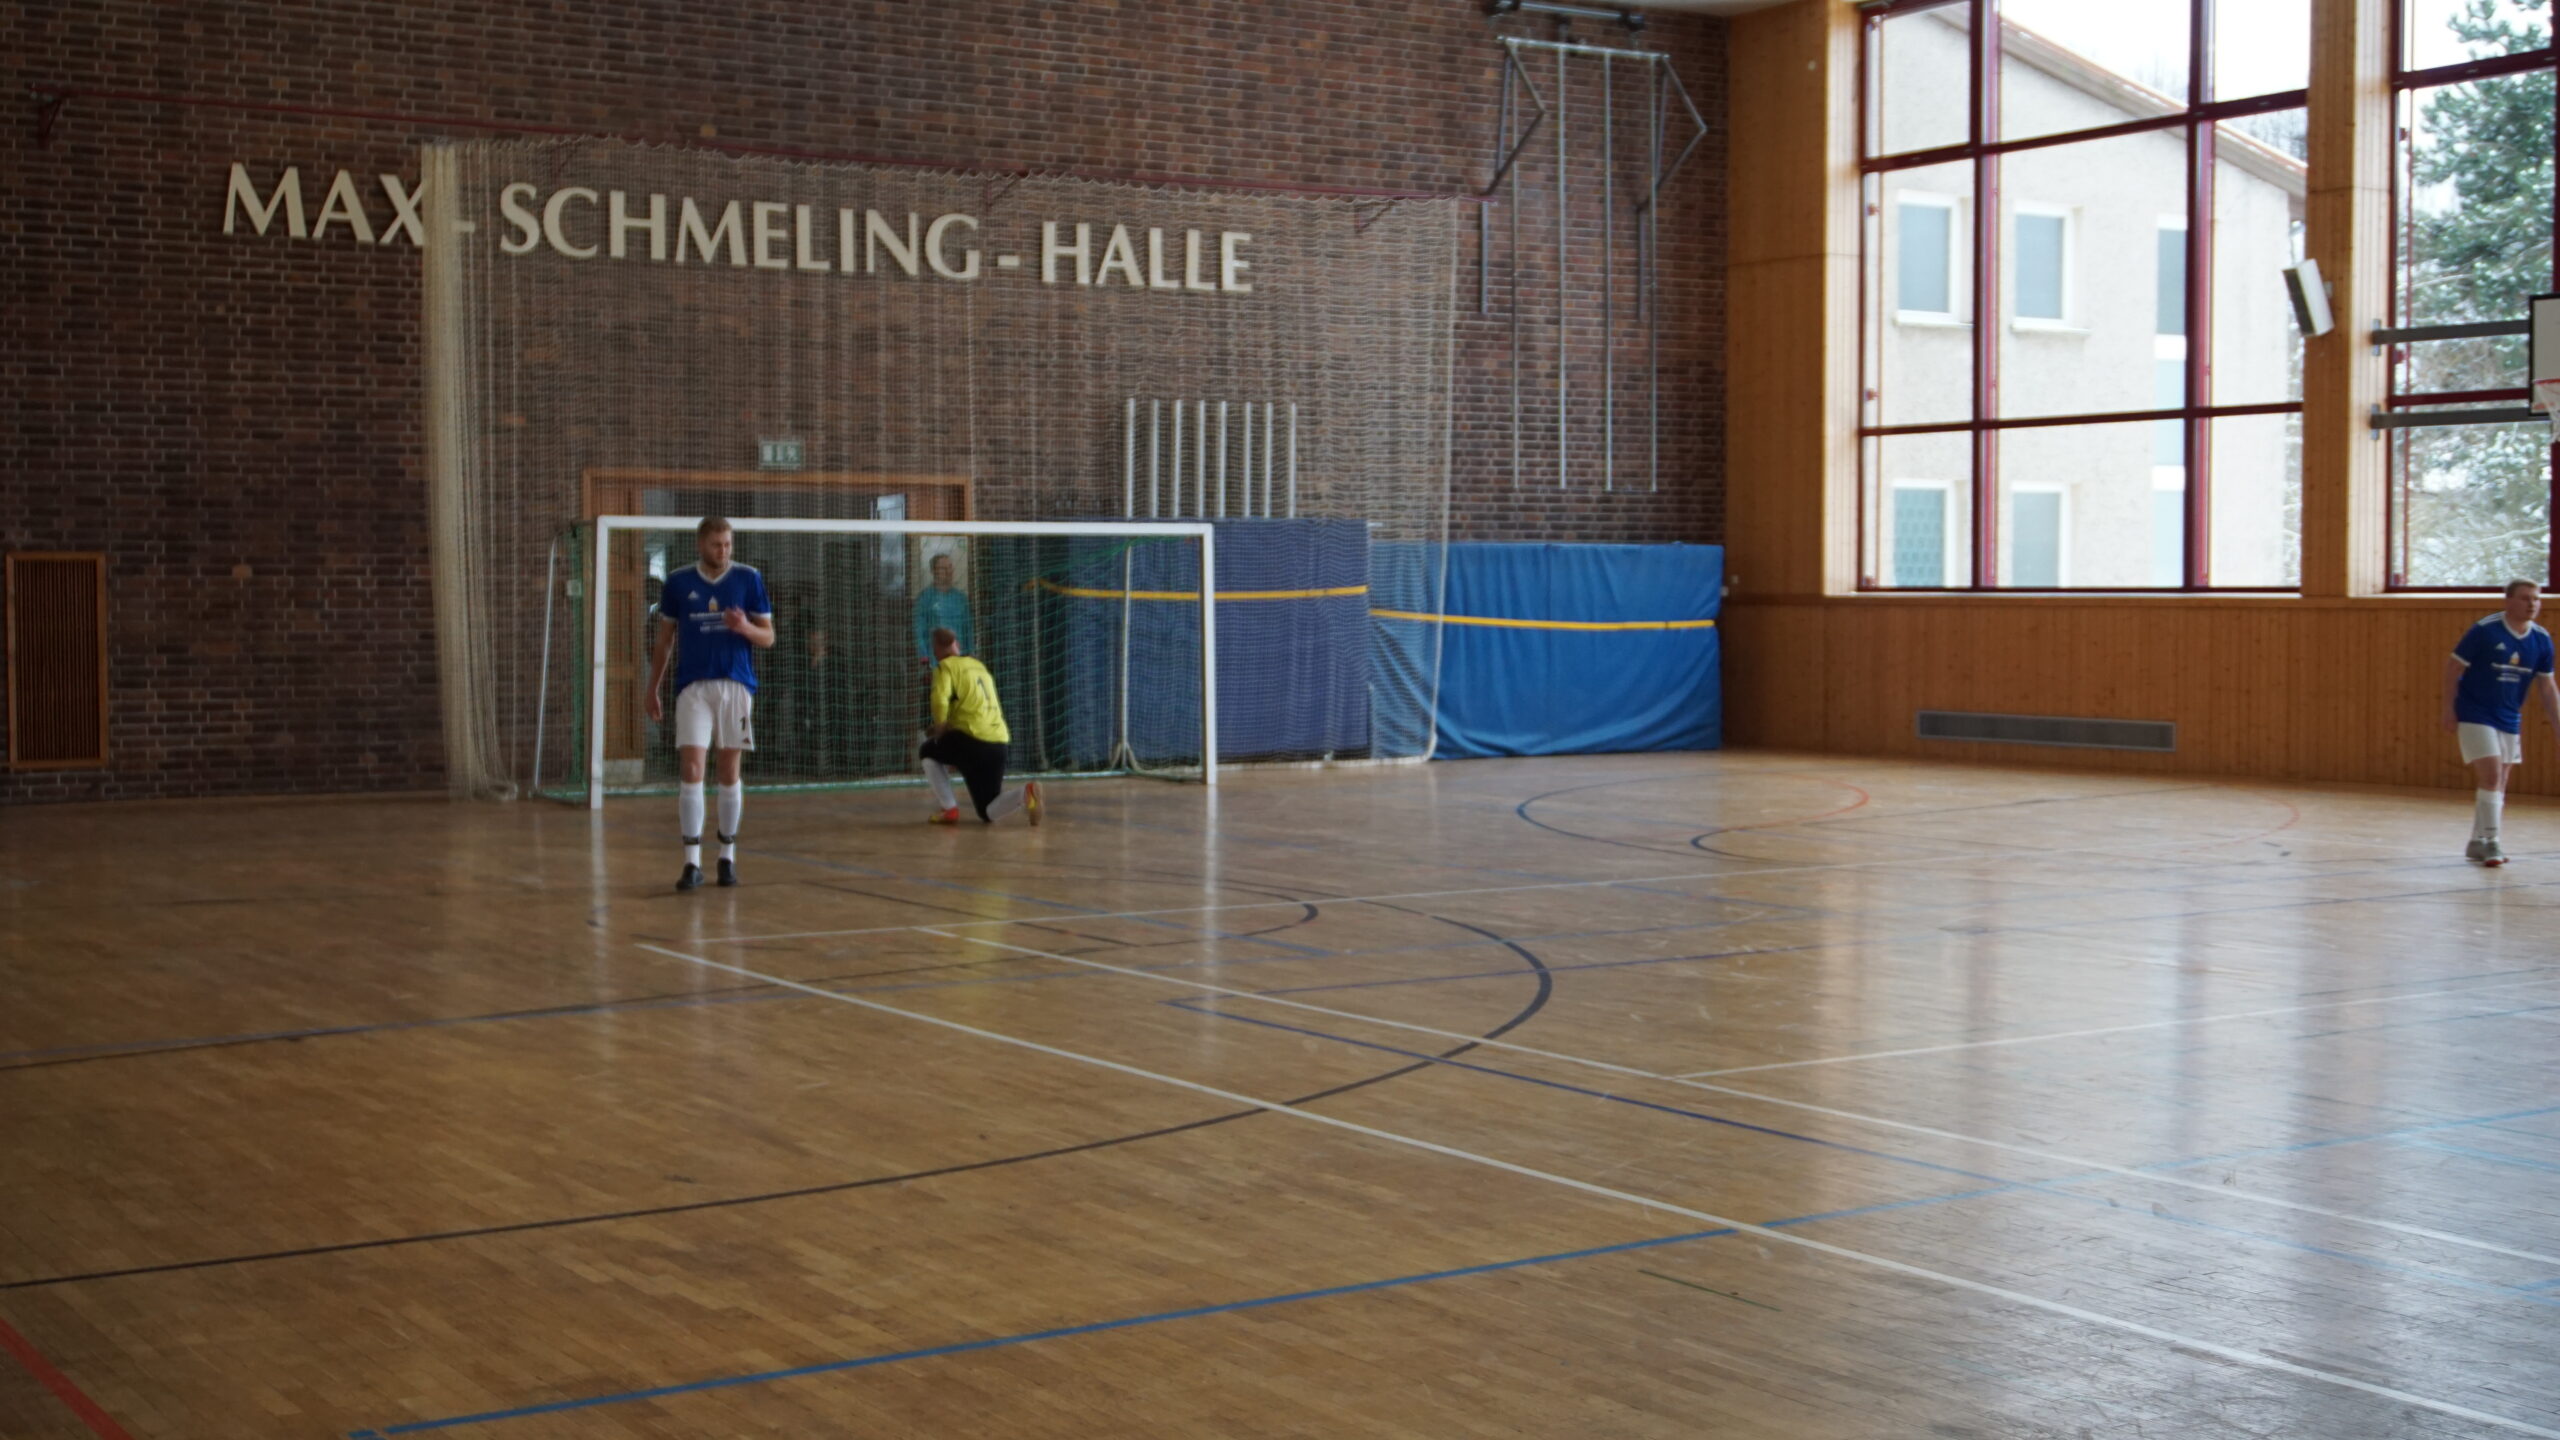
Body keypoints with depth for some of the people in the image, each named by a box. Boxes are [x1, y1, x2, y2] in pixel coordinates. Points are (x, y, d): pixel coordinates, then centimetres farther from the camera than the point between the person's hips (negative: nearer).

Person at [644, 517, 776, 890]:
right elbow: (664, 639, 14)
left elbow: (768, 638, 4)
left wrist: (745, 627, -18)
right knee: (691, 769, -10)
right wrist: (653, 688, 12)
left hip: (736, 684, 0)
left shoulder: (748, 578, 2)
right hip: (693, 687, 0)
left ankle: (727, 856, 18)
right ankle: (692, 862, -7)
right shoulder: (678, 582, 4)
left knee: (730, 772, 5)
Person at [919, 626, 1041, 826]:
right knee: (988, 812, 10)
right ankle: (1025, 794, -18)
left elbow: (940, 699, -17)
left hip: (972, 739, -7)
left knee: (928, 753, 24)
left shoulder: (946, 667, 1)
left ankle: (948, 809, 10)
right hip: (1000, 744, 7)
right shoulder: (980, 667, 25)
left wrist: (940, 729, 0)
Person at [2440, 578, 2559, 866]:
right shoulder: (2485, 631, -15)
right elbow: (2453, 667, -8)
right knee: (2491, 776, -16)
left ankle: (2477, 842, 22)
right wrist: (2449, 710, -10)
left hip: (2509, 721, 6)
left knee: (2498, 786, 10)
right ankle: (2490, 842, -11)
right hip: (2476, 716, -6)